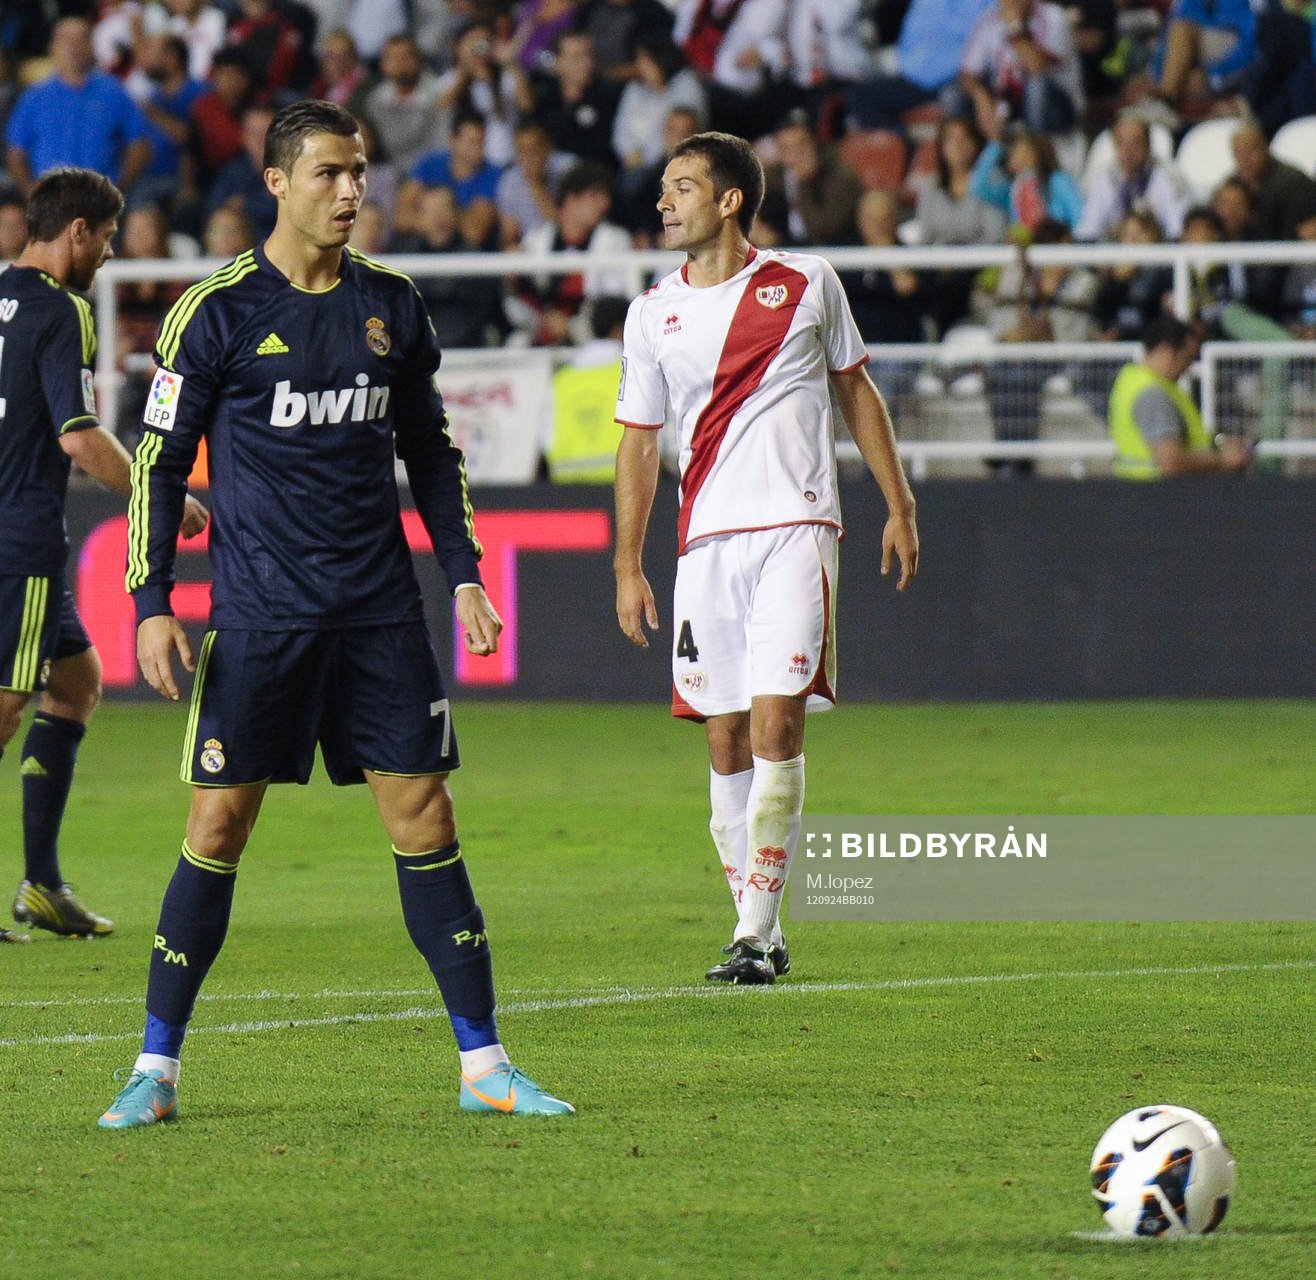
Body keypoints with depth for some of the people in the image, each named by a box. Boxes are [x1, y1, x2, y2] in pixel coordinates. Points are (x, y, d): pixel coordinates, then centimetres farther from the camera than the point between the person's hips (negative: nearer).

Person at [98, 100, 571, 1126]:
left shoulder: (391, 303, 9)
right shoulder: (217, 311, -3)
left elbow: (430, 451, 18)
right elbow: (159, 463, 0)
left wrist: (465, 574, 10)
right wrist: (151, 604, -7)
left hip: (381, 611, 3)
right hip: (257, 617, -3)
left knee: (423, 815, 0)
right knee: (220, 823, -3)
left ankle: (484, 1066, 4)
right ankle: (156, 1069, 6)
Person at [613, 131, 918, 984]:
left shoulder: (807, 283, 4)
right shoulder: (654, 313, 10)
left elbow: (856, 392, 16)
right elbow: (640, 441, 14)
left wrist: (899, 505, 13)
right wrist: (628, 566, 8)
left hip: (797, 526, -3)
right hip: (707, 538, 3)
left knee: (777, 727, -14)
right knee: (727, 744, 2)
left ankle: (758, 932, -13)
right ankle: (757, 929, 12)